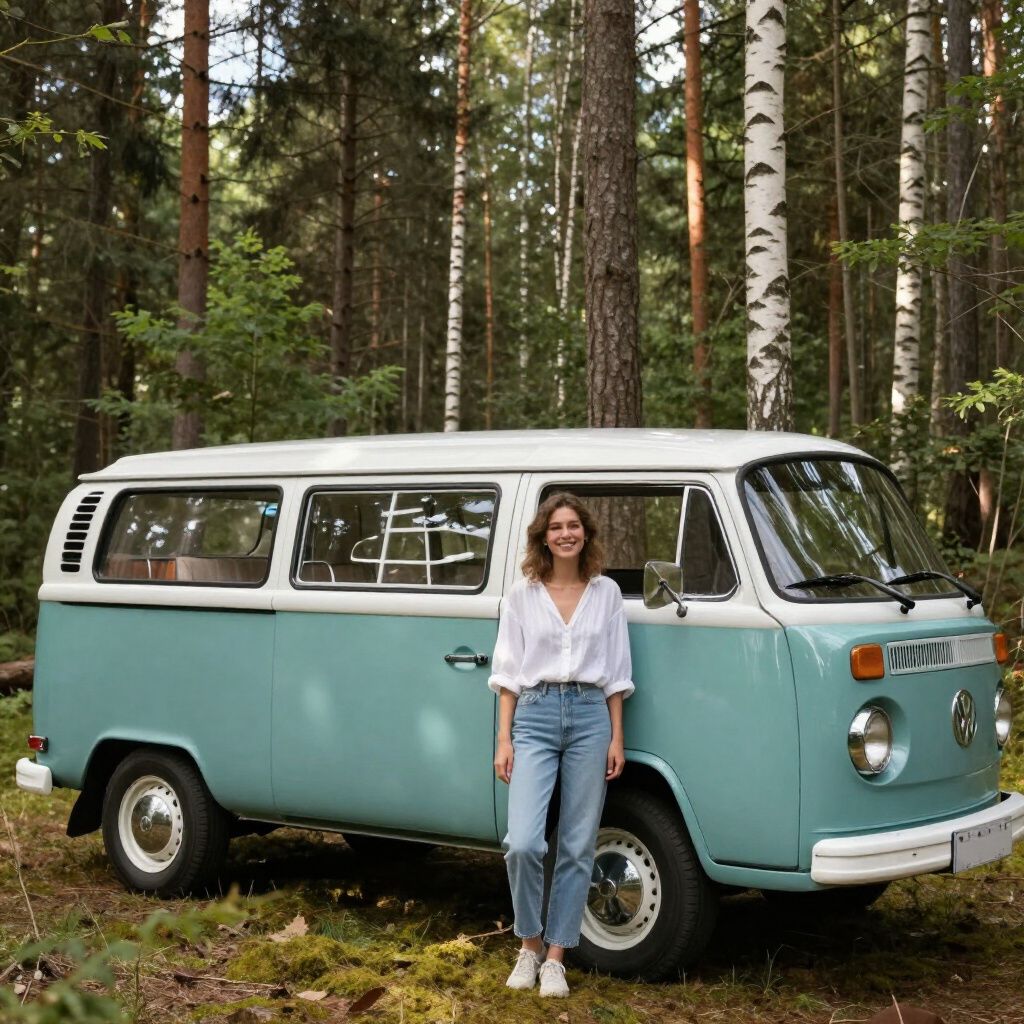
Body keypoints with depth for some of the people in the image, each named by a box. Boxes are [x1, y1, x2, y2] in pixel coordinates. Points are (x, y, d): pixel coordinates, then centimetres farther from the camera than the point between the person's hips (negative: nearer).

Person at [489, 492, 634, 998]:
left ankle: (555, 956, 13)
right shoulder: (523, 595, 5)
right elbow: (508, 672, 6)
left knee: (577, 846, 3)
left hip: (590, 716, 1)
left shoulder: (606, 592, 8)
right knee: (523, 843, -13)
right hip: (535, 715, -1)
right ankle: (529, 944, 10)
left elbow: (615, 673, 9)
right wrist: (504, 740, 0)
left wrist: (617, 738, 4)